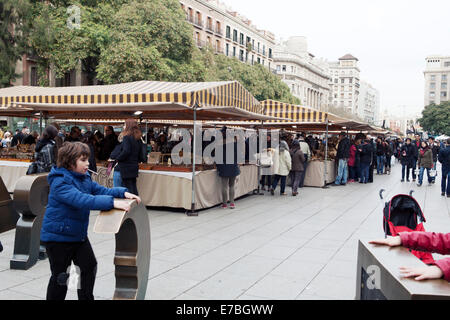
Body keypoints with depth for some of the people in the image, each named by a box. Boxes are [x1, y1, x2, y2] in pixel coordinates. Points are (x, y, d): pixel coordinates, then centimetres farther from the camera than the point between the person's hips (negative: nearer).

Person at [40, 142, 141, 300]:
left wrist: (123, 192, -15)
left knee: (89, 266, 14)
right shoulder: (60, 182, -25)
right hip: (58, 236, -8)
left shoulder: (84, 177, 4)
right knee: (60, 276, 5)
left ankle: (86, 297, 31)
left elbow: (100, 190, 3)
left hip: (78, 233, 8)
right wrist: (112, 202, -46)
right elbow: (82, 200, -39)